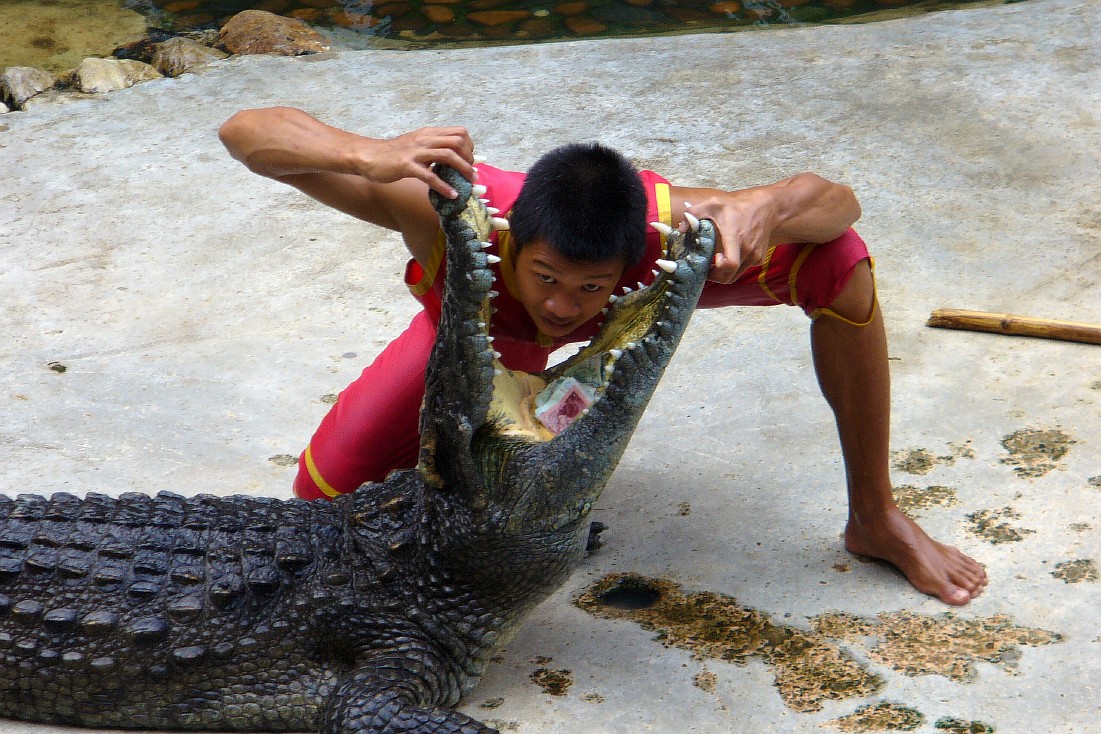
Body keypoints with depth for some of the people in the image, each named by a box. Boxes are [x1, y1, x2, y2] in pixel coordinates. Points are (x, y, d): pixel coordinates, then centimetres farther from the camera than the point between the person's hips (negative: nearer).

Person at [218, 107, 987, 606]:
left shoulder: (664, 225, -44)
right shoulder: (456, 214, -47)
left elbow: (836, 200, -30)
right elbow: (245, 130, -47)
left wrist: (768, 206, -54)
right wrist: (372, 155, -67)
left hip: (638, 292, 0)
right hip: (482, 330, 0)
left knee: (836, 257, -25)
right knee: (327, 495, -11)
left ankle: (876, 519, -5)